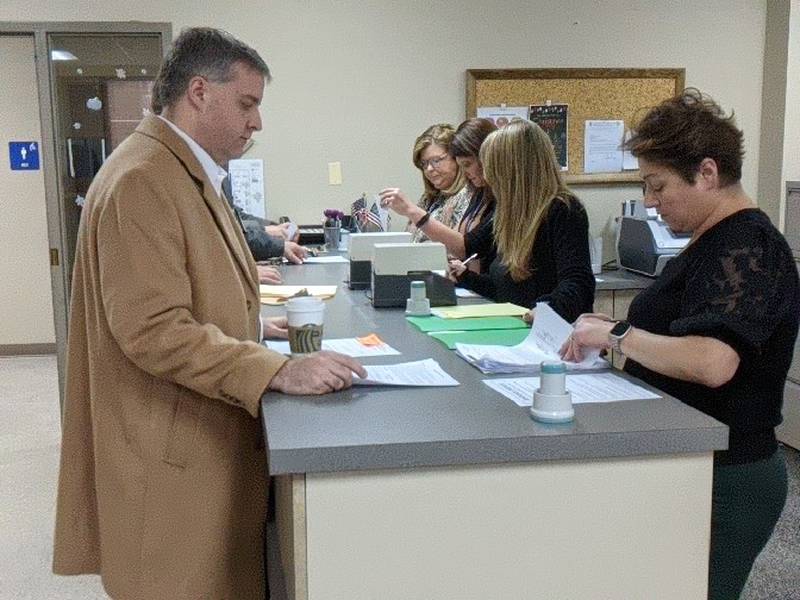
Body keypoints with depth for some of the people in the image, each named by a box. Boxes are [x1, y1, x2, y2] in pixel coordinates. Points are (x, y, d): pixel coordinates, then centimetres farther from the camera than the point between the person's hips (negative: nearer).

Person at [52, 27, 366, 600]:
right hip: (174, 460, -10)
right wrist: (279, 370, -26)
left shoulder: (188, 174, 14)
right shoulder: (142, 180, -19)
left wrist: (248, 328, 11)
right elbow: (152, 329, -25)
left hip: (211, 442, 10)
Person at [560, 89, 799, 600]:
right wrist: (617, 333, 3)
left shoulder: (748, 247, -19)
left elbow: (712, 362, -33)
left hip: (723, 482, -9)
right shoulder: (713, 242, 12)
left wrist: (617, 334, -22)